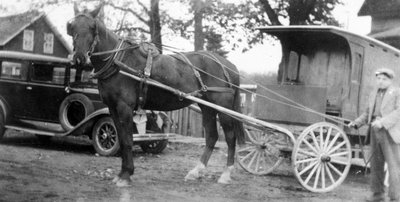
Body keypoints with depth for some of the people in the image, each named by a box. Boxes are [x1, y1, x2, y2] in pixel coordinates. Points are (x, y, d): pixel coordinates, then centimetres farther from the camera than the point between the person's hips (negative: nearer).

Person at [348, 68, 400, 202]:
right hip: (376, 131, 6)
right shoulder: (374, 94, 17)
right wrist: (356, 123, 4)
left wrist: (382, 122, -28)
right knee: (376, 164, 8)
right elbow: (368, 113, 20)